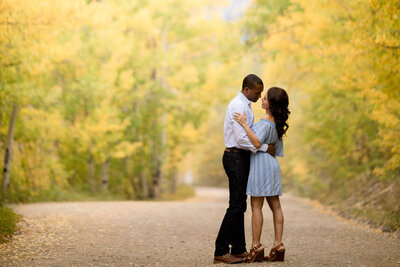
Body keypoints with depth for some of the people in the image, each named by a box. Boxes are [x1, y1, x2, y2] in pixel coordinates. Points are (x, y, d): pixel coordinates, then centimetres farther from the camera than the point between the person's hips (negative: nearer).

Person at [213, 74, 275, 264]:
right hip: (236, 158, -11)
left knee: (240, 206, 11)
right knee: (236, 206, -10)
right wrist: (265, 147, -17)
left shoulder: (244, 105, 17)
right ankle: (220, 252, -8)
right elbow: (241, 139, -23)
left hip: (240, 157, 11)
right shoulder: (238, 106, -16)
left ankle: (238, 249, 15)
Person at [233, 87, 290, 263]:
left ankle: (256, 247, -3)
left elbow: (257, 142, -29)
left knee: (256, 206, -5)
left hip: (261, 162, -9)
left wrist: (244, 124, -25)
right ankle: (278, 245, 7)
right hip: (272, 164, 9)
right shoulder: (276, 121, 12)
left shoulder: (266, 122, -17)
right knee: (275, 206, 7)